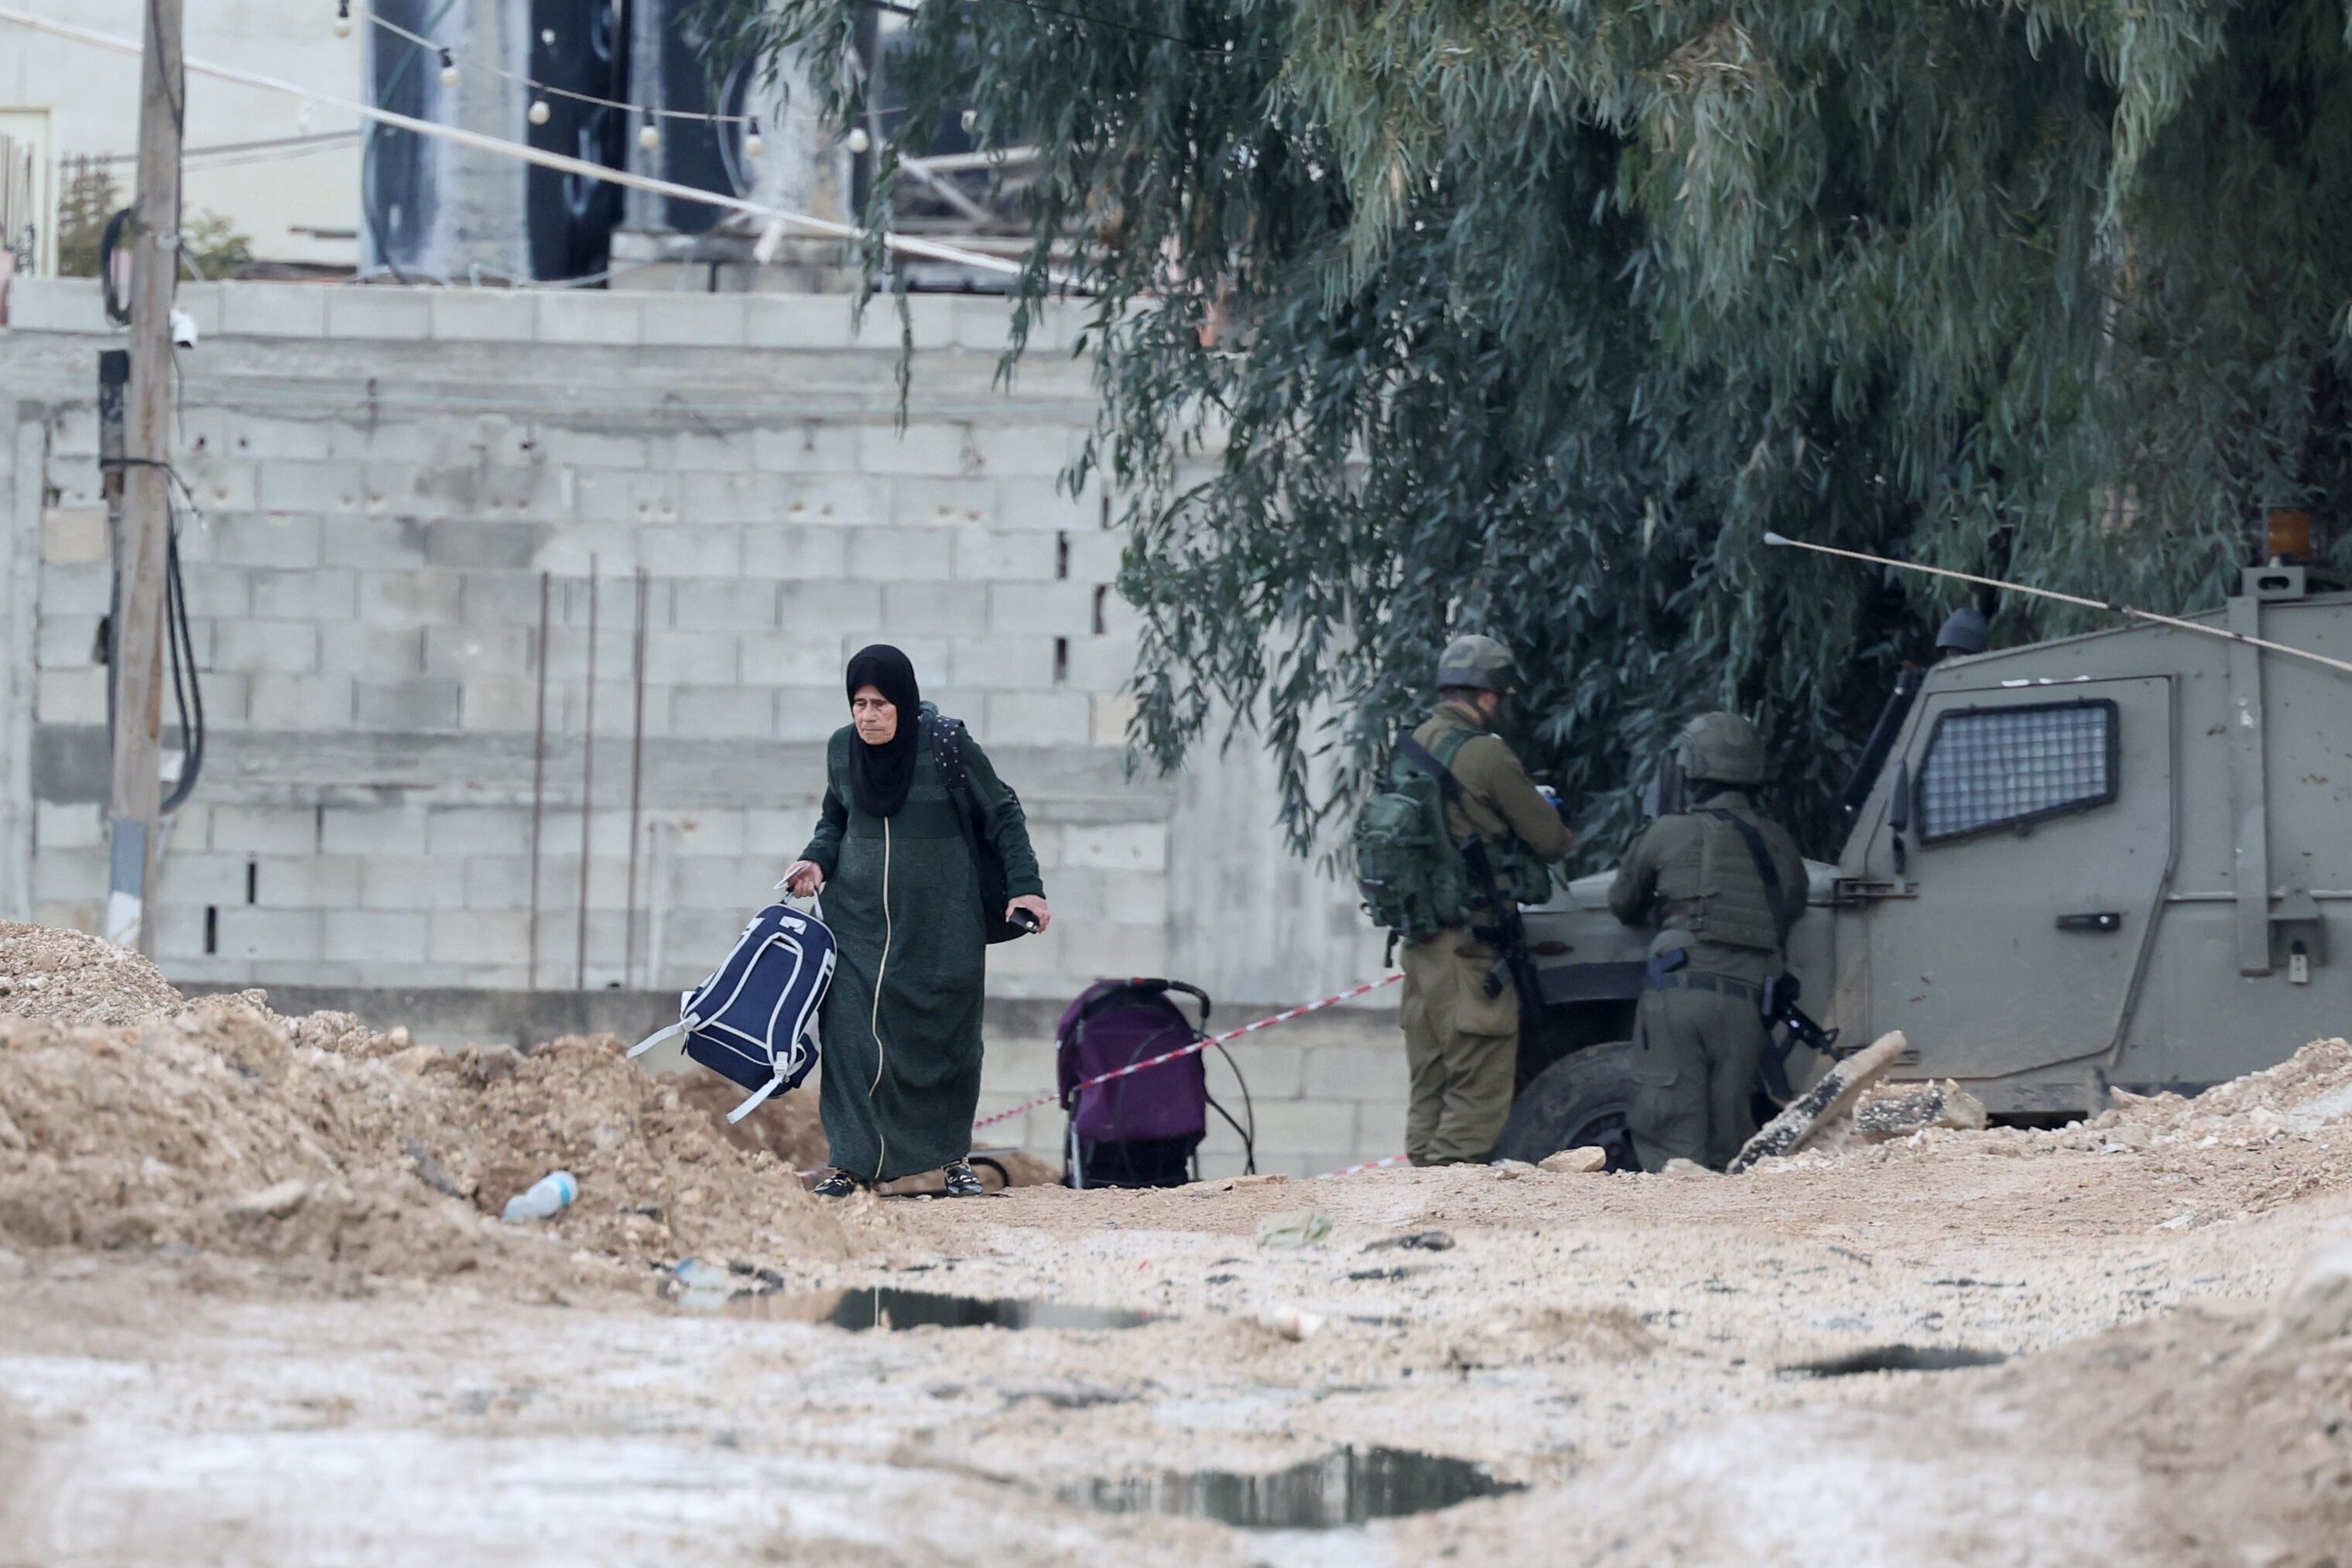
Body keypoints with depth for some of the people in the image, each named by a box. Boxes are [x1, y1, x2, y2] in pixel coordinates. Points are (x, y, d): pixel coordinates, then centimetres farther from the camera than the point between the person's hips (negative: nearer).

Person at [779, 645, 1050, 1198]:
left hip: (939, 923, -2)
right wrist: (817, 861, -4)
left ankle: (954, 1157, 19)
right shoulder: (842, 749, 0)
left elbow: (1003, 815, -3)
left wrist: (1025, 886, -10)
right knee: (850, 1034, -9)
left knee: (944, 1038, 3)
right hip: (858, 919, 2)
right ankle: (851, 1163, -6)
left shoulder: (948, 746, -12)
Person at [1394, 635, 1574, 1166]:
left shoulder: (1417, 746, 10)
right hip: (1471, 949, -8)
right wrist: (1562, 833, 15)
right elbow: (1549, 840, -8)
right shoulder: (1483, 754, -14)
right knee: (1480, 1088, -6)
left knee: (1430, 1091, 14)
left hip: (1421, 942, 8)